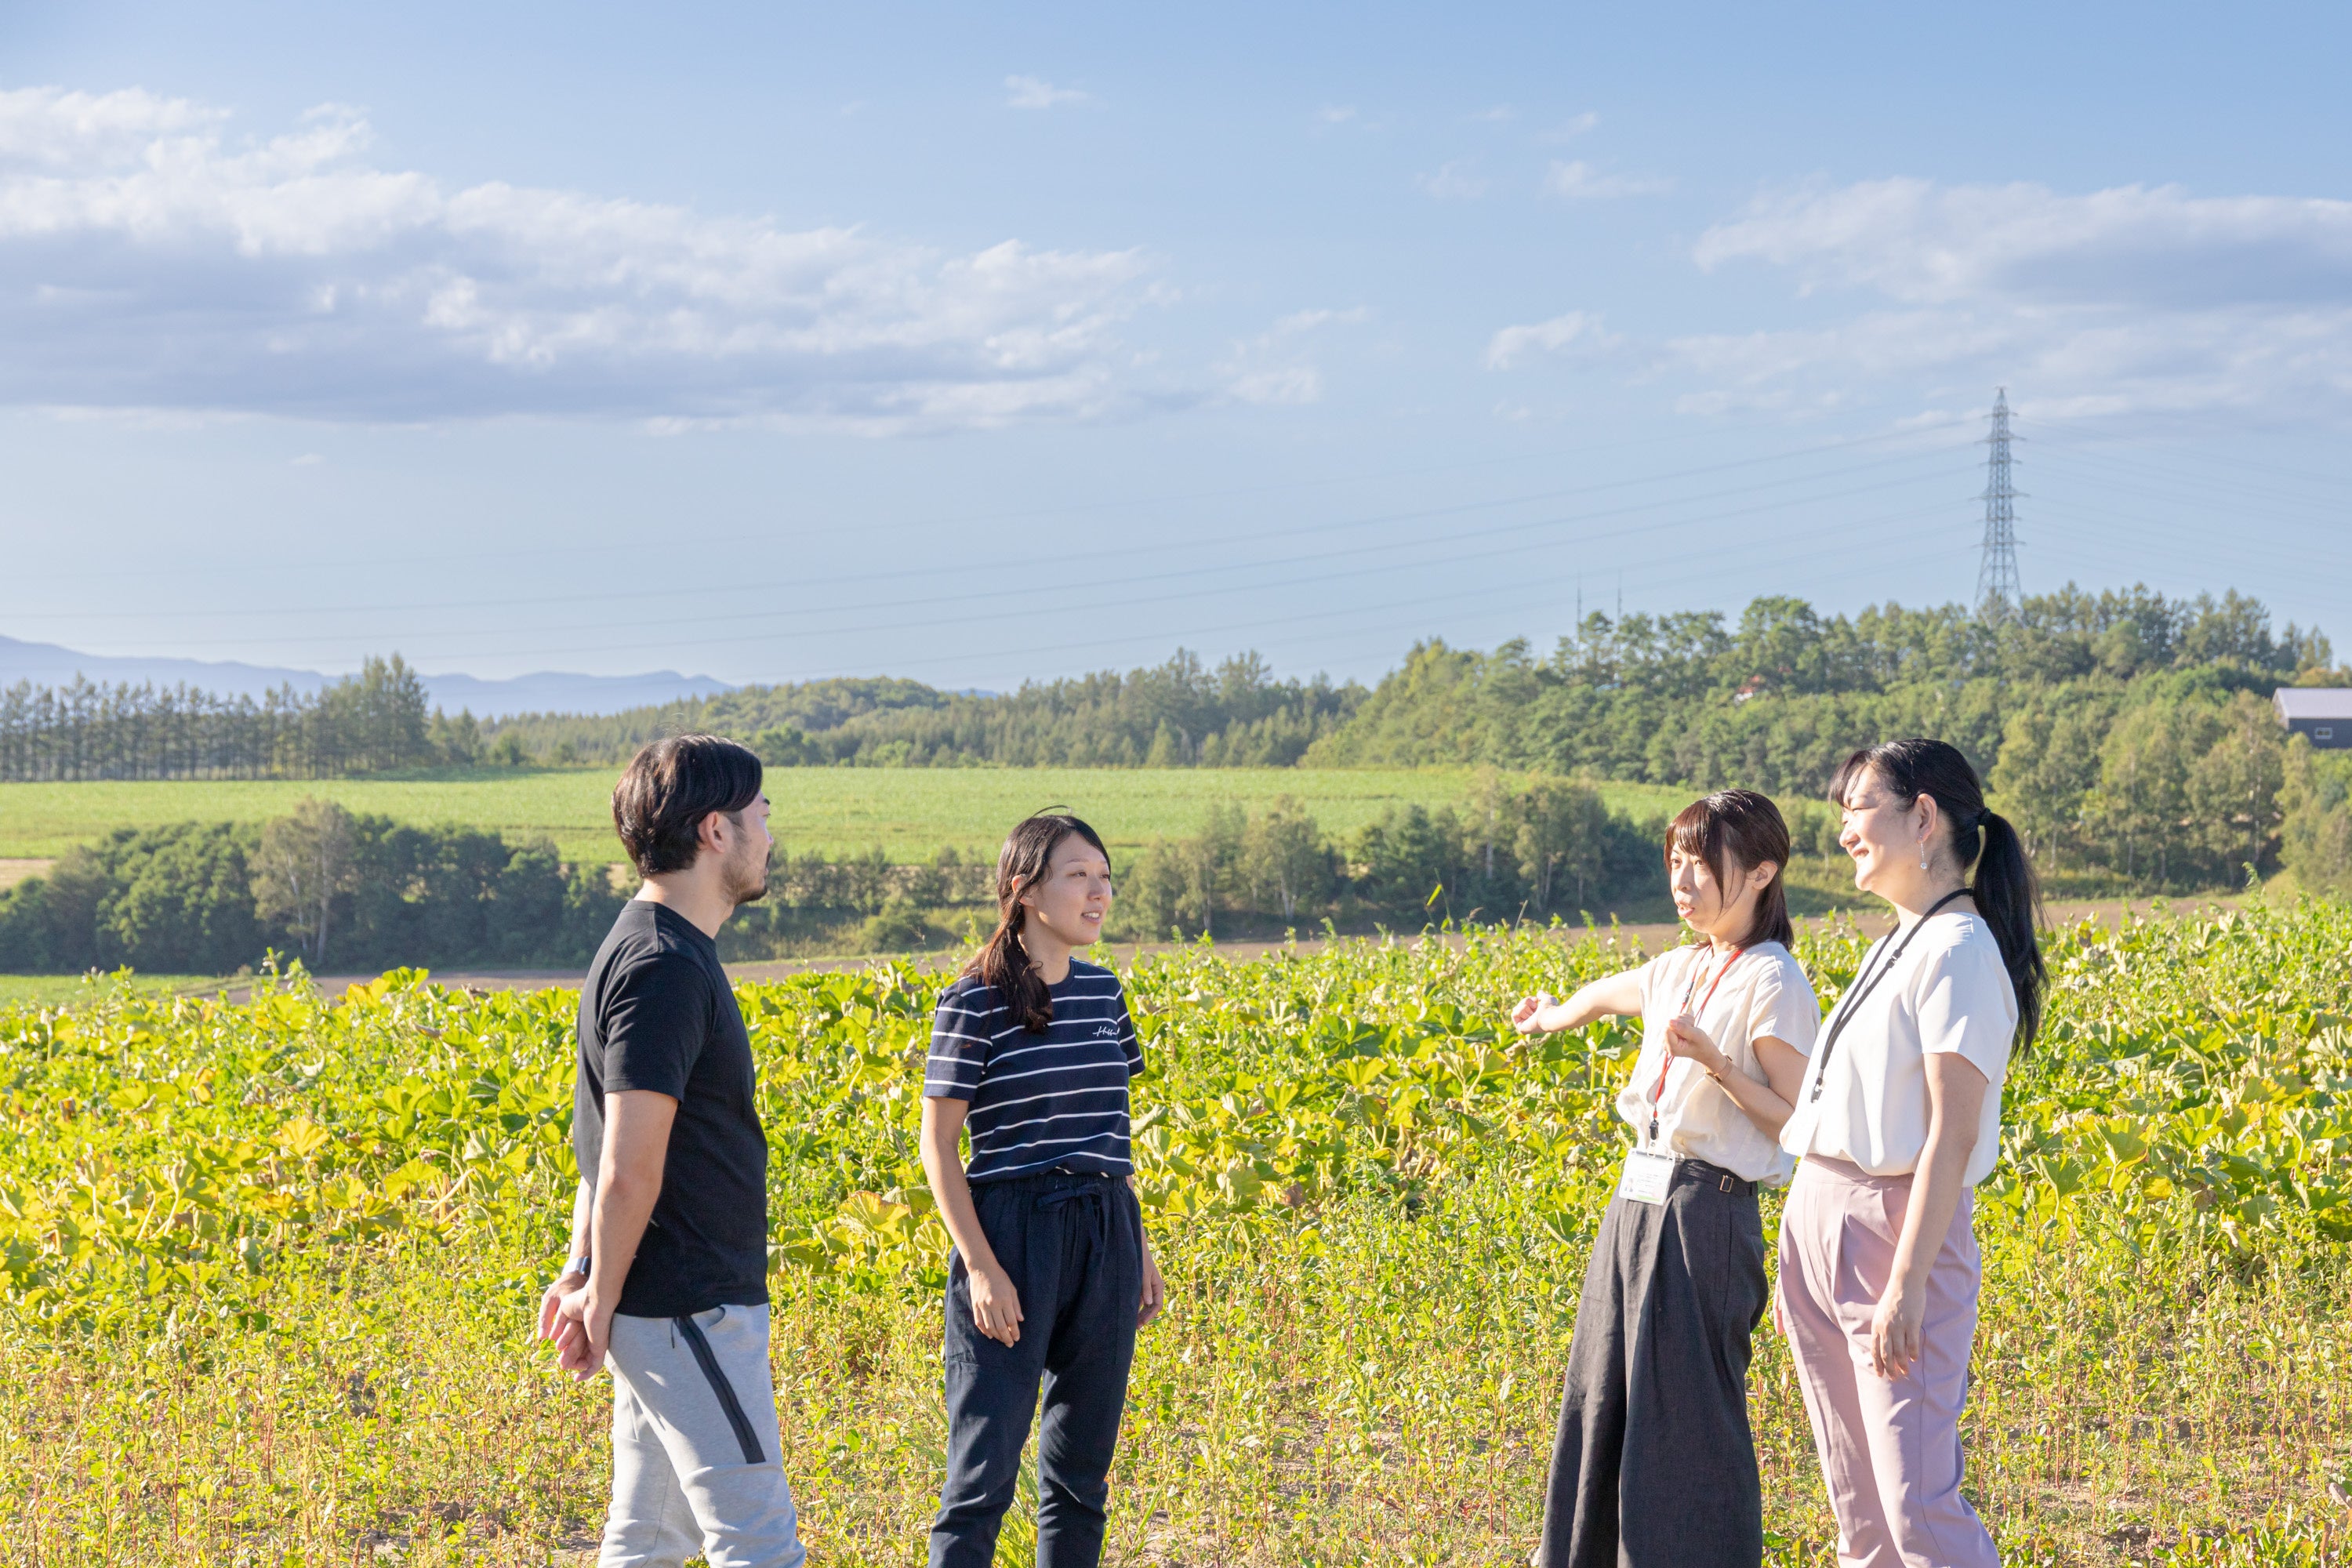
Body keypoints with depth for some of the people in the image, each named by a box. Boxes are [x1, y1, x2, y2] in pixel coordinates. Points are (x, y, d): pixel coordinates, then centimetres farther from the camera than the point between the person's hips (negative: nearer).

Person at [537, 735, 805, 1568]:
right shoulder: (666, 968, -19)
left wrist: (585, 1267, 14)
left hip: (674, 1304, 10)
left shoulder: (649, 947, 14)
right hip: (688, 1312, -10)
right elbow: (630, 1169, -20)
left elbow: (606, 1141, 18)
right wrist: (601, 1294, -11)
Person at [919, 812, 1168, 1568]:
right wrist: (979, 1264, -14)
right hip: (1012, 1230, -6)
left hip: (1104, 1235, 6)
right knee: (984, 1470, -5)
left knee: (1082, 1465, 11)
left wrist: (1142, 1249, 15)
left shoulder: (1103, 992, 10)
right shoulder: (975, 1004, -8)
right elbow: (937, 1144, -7)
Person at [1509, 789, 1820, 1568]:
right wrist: (1551, 1017, 54)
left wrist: (1715, 1064, -23)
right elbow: (1606, 994, 37)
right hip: (1635, 1202, 8)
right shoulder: (1679, 971, 12)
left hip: (1704, 1214, -8)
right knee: (1602, 1397, 13)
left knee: (1687, 1416, -5)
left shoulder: (1771, 985, -11)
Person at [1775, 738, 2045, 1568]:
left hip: (1898, 1230, -9)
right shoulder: (1895, 944, 15)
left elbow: (1952, 1137, -18)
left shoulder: (1957, 951, -13)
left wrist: (1906, 1285, -23)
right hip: (1819, 1220, 9)